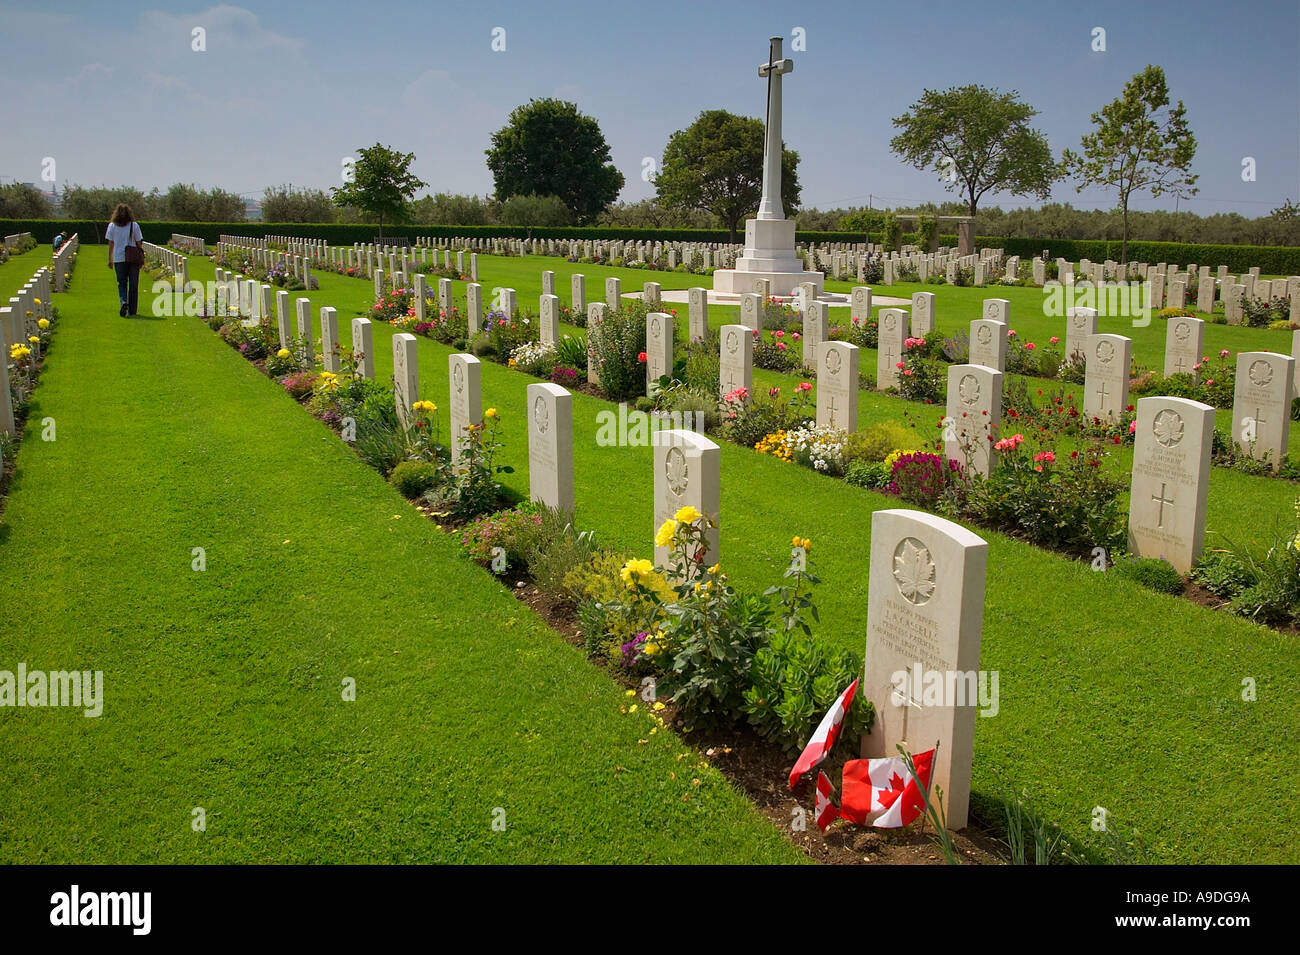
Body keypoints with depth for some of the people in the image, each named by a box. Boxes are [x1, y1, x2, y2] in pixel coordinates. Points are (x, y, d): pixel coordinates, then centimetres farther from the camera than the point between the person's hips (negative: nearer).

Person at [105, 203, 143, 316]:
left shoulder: (112, 226, 1)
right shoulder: (134, 225, -2)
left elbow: (110, 244, 3)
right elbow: (138, 243, 0)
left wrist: (110, 260, 10)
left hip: (119, 258, 1)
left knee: (121, 284, 10)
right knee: (133, 285, 6)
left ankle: (123, 301, -17)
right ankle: (132, 310, 8)